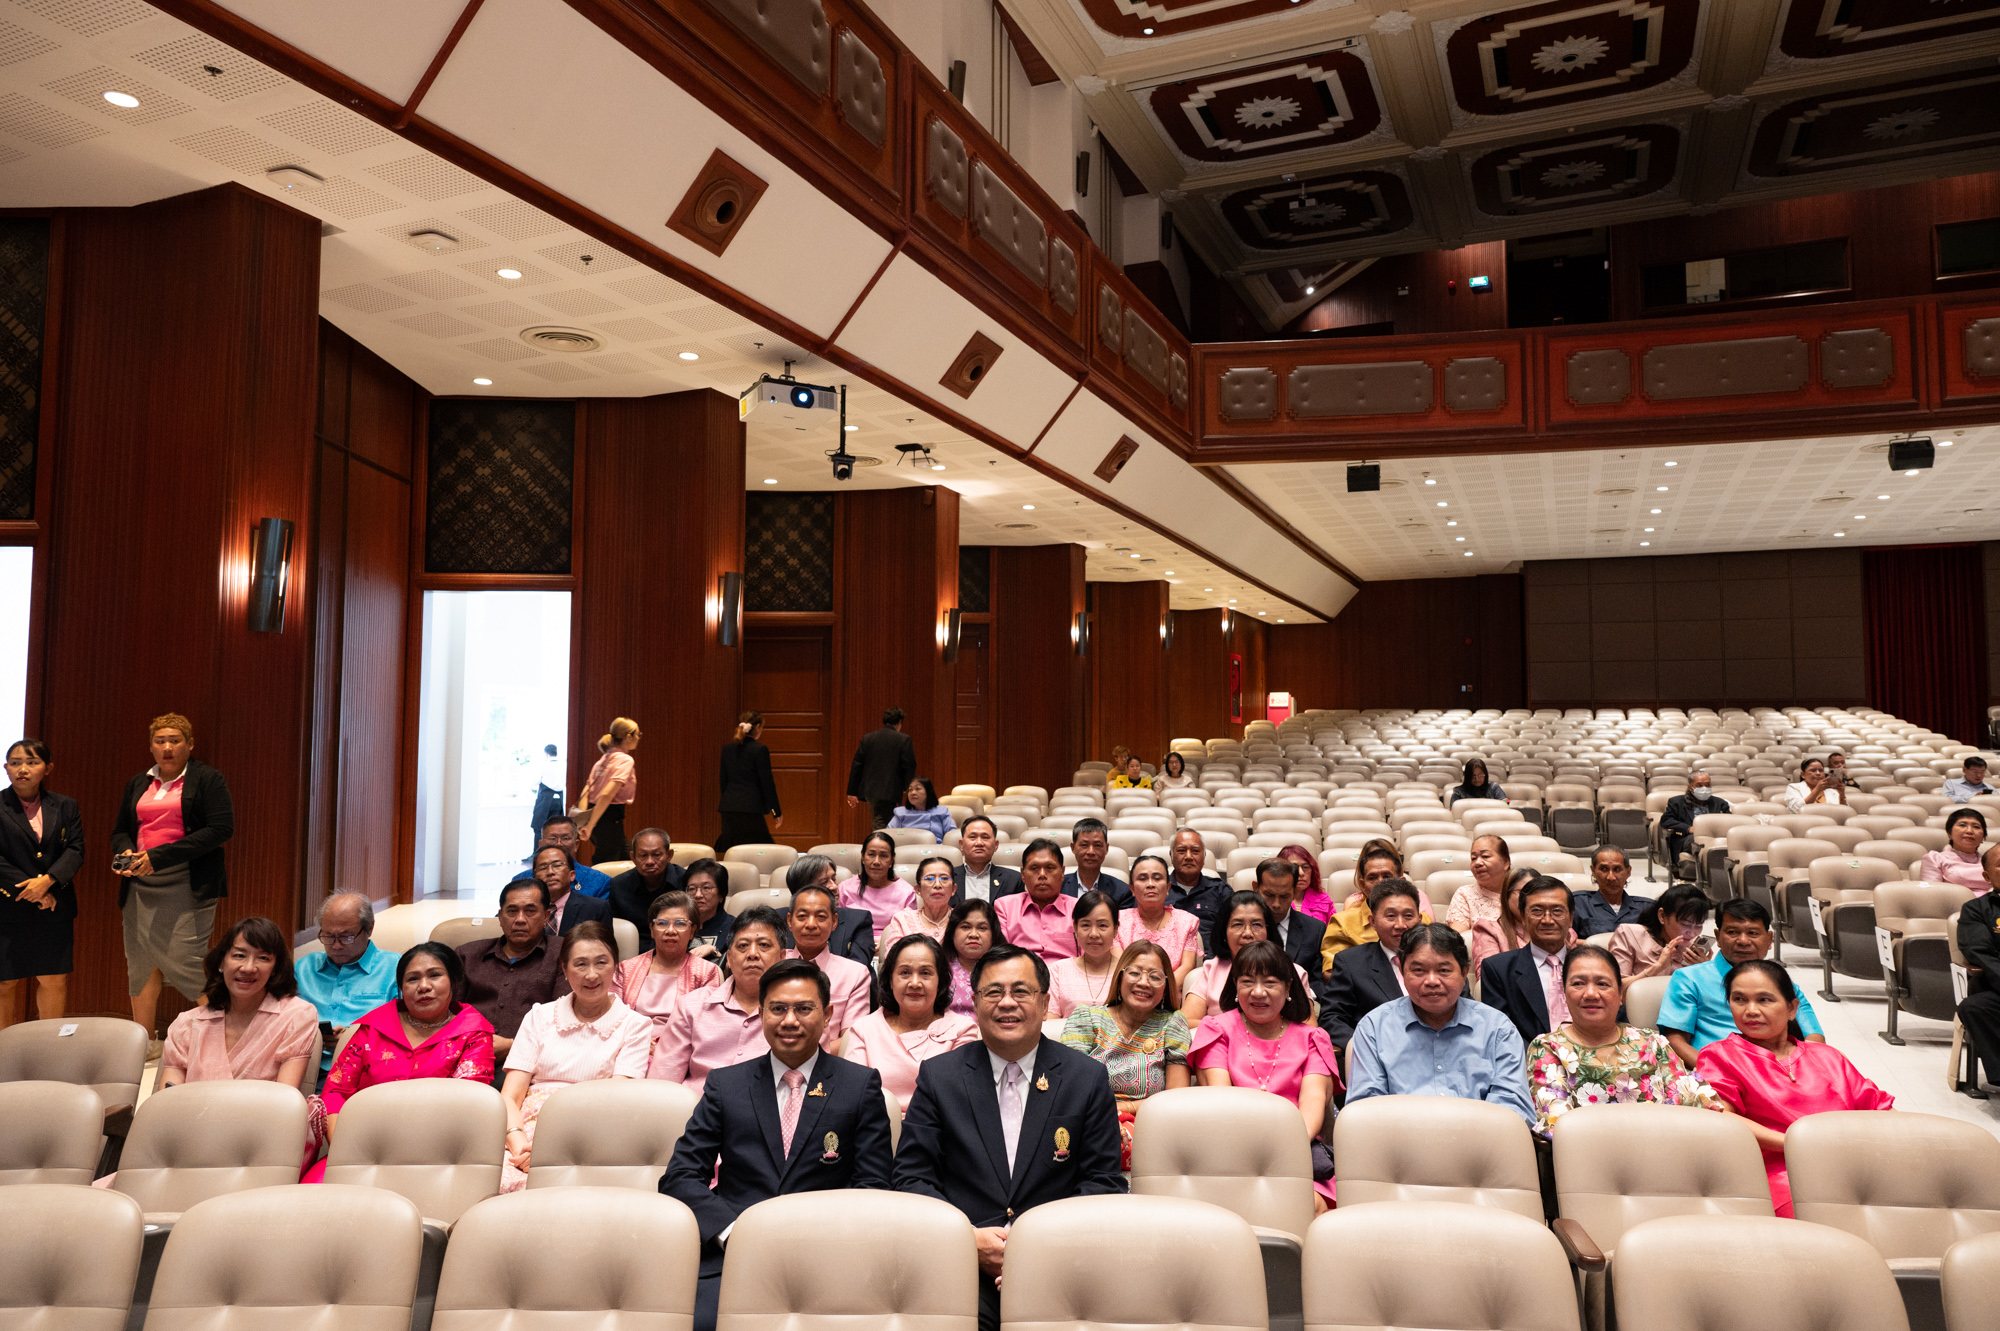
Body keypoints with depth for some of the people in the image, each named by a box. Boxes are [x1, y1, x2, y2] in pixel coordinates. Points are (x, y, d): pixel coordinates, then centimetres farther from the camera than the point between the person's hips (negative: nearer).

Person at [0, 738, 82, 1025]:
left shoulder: (65, 807, 9)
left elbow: (75, 850, 1)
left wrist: (48, 880, -16)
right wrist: (29, 890, -13)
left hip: (54, 908, 2)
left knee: (55, 980, 4)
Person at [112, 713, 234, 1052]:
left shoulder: (207, 779, -1)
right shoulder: (137, 784, 17)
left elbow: (221, 828, -12)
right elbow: (120, 830, 24)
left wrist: (160, 856, -15)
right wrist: (125, 852, -2)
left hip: (187, 884, -6)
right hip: (140, 885, 6)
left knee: (188, 961, -10)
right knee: (141, 962, 7)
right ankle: (143, 1041, 16)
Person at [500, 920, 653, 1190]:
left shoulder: (634, 1025, 11)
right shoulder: (539, 1016, 19)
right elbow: (510, 1097, 9)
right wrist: (518, 1142, -13)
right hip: (528, 1130, 3)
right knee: (498, 1179, -33)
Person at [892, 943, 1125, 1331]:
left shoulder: (1088, 1078, 9)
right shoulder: (938, 1075, 10)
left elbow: (1104, 1181, 9)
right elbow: (912, 1176, 7)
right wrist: (968, 1238, -10)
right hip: (962, 1256, 0)